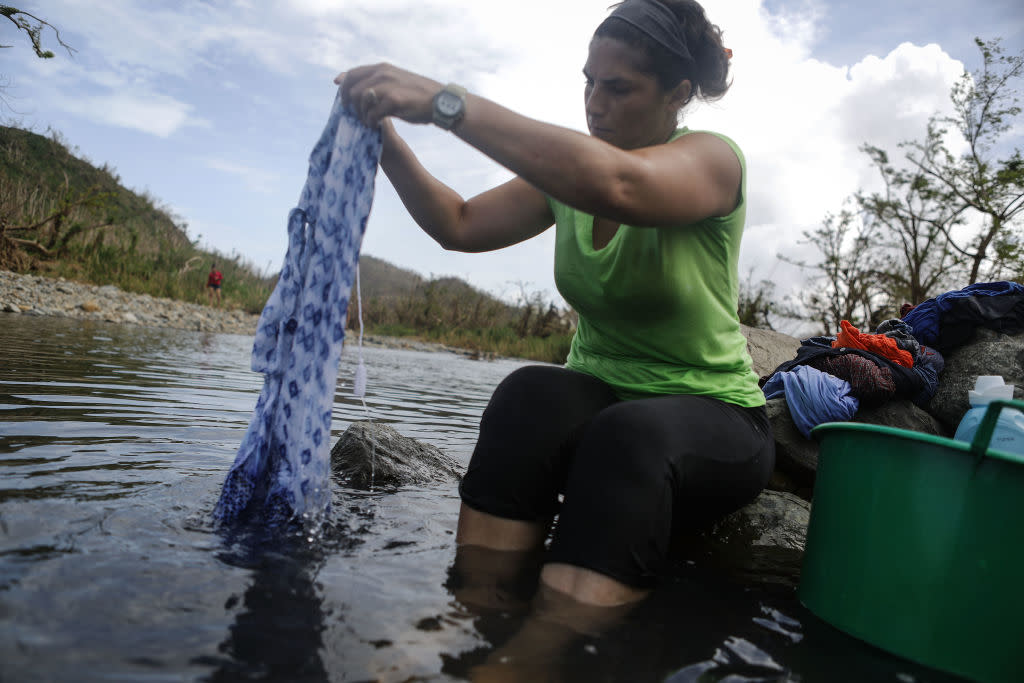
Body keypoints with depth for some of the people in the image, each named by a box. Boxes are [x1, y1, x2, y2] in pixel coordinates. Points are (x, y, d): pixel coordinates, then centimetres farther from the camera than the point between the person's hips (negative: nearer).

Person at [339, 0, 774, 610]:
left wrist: (445, 103, -37)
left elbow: (618, 184, -35)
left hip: (711, 417, -3)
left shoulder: (714, 160, -11)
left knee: (629, 434, -39)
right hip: (600, 397, 4)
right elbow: (461, 226, 5)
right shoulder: (570, 168, 7)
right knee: (531, 393, -31)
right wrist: (389, 145, -11)